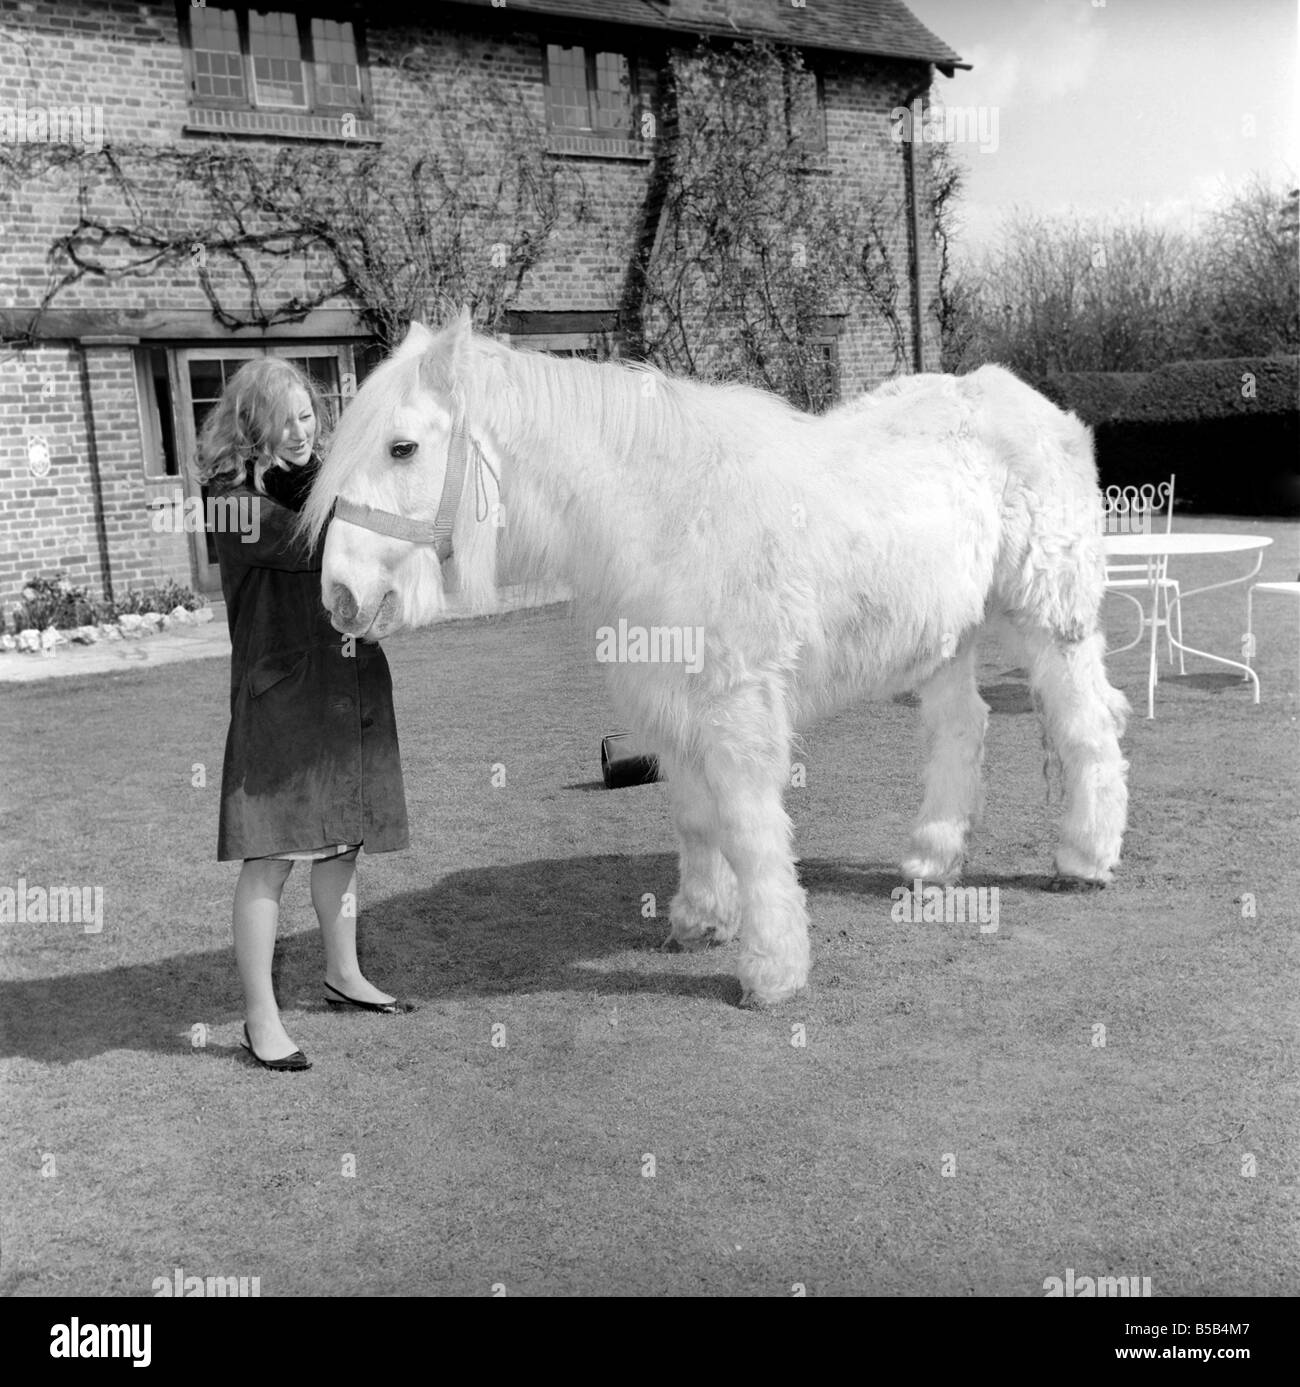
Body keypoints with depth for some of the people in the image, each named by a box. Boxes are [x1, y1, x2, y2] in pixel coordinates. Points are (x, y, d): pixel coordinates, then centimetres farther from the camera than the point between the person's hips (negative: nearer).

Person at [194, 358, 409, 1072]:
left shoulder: (326, 477, 13)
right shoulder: (237, 498, -10)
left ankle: (343, 974, 35)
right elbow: (309, 546, -25)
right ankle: (261, 1017, 5)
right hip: (279, 694, -7)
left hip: (352, 686, 7)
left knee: (342, 840, 17)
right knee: (273, 856, -5)